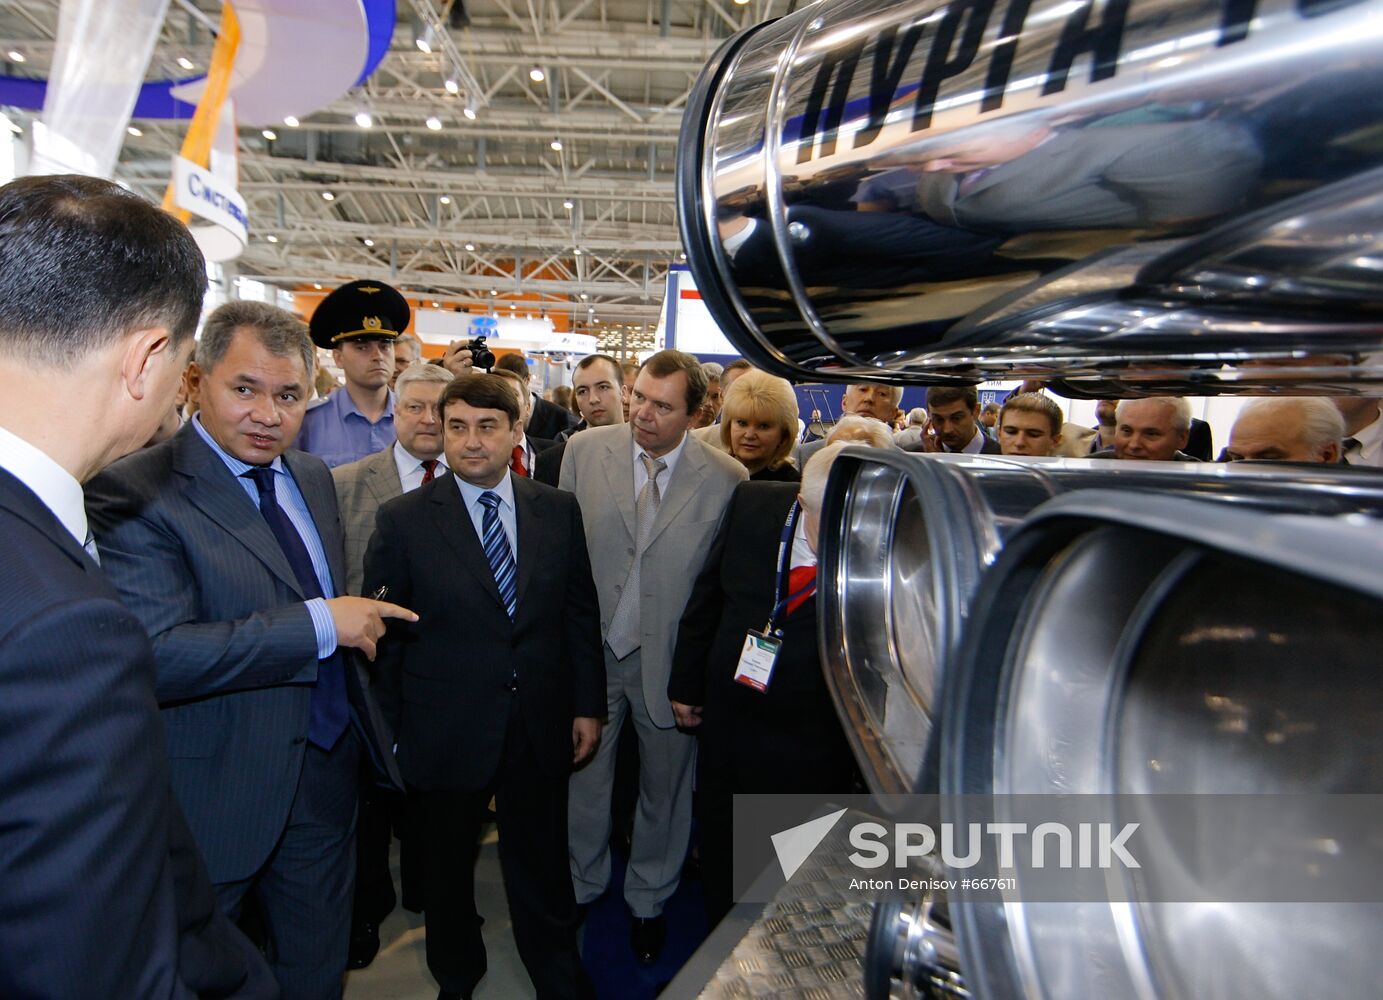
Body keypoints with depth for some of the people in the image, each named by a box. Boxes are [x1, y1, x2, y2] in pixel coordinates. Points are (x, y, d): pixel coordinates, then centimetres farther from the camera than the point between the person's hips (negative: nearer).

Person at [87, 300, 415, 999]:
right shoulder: (134, 494, -19)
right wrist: (318, 624, -28)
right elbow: (156, 654, -29)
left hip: (327, 770, 7)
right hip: (225, 794, -6)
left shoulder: (312, 476, 6)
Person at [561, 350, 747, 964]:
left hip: (670, 659, -1)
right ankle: (582, 884, 48)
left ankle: (649, 901, 44)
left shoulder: (727, 480, -13)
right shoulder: (585, 450, -7)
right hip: (590, 647, 2)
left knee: (665, 787, 18)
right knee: (585, 778, 21)